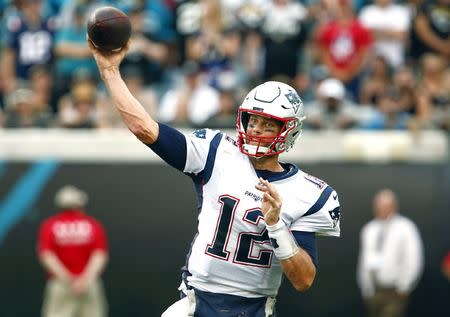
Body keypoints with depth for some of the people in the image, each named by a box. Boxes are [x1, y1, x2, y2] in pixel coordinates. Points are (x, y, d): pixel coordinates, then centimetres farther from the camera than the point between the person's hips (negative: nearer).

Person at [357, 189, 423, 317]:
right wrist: (366, 290, 12)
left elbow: (413, 262, -6)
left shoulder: (405, 228, -3)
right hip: (373, 293, 5)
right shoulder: (369, 230, 12)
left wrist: (402, 287, -8)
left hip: (395, 293, -5)